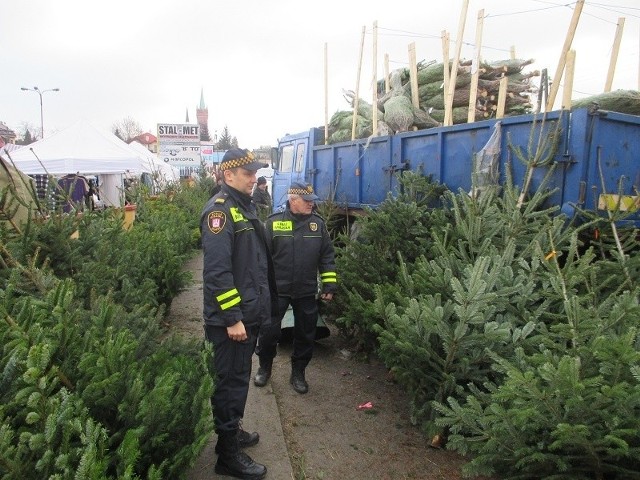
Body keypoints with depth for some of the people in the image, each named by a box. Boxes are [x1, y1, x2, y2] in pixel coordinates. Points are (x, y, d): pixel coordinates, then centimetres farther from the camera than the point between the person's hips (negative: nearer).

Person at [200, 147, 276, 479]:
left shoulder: (244, 206, 13)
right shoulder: (220, 210, -18)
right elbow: (217, 270, -25)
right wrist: (232, 318, -24)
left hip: (248, 312, 10)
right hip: (230, 318, -10)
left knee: (239, 378, 21)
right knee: (230, 382, 2)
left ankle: (231, 431, 39)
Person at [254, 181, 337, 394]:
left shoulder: (318, 223, 1)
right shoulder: (273, 222, -6)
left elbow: (327, 256, 4)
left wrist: (329, 284, 1)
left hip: (307, 292, 2)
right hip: (277, 290, -2)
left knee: (306, 335, 12)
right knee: (268, 331, 4)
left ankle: (298, 372, 31)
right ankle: (265, 367, 31)